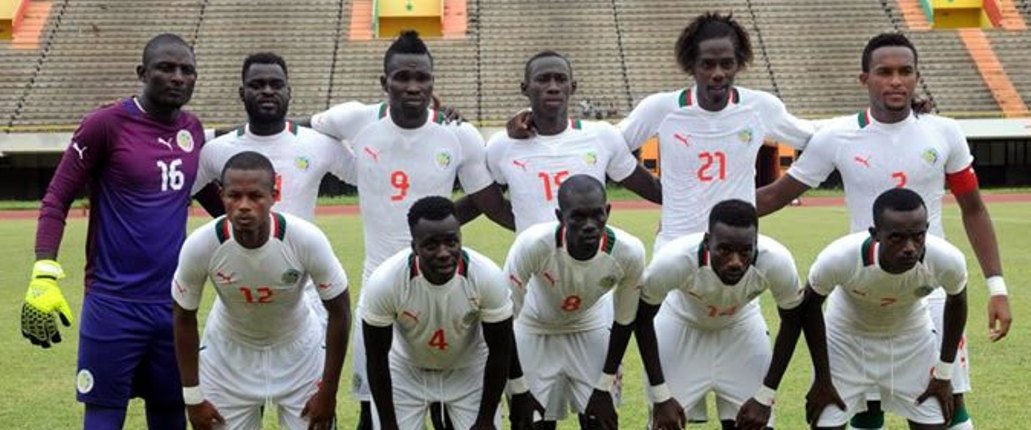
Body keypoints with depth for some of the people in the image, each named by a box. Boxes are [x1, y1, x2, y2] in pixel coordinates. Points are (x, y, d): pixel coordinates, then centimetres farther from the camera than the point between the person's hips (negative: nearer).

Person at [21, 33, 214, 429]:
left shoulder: (193, 130, 8)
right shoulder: (107, 124, -9)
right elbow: (56, 199, -7)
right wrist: (44, 275, -17)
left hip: (174, 302, 5)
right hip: (114, 303, -5)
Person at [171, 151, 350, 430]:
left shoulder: (307, 240, -29)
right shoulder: (200, 246, -26)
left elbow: (339, 312, -14)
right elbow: (185, 317, -9)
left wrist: (328, 392, -11)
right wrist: (193, 397, -6)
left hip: (298, 349, 0)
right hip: (228, 352, 1)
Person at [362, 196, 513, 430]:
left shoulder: (488, 277, -29)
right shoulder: (384, 282, -31)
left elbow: (499, 351, -15)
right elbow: (377, 357, -17)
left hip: (469, 370, 1)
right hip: (405, 370, 0)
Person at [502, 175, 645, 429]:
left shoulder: (628, 253, -29)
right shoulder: (532, 245, -36)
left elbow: (624, 321, -11)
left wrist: (604, 386, -6)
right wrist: (518, 389, -17)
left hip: (591, 329, 2)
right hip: (535, 330, -2)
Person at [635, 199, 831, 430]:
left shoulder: (776, 261, -34)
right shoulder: (674, 260, -38)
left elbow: (792, 320, -13)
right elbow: (643, 318, -18)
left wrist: (765, 396, -12)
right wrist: (660, 395, -18)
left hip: (742, 325, 1)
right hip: (682, 323, -1)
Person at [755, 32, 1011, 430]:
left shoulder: (944, 134, -2)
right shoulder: (837, 137, -6)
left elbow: (973, 210, 8)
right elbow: (778, 195, 4)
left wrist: (996, 285, 2)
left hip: (931, 294, 0)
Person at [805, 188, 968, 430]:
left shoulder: (947, 260, -31)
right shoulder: (838, 258, -37)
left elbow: (957, 301, -6)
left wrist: (944, 374, -1)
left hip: (911, 335, 2)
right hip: (846, 334, -1)